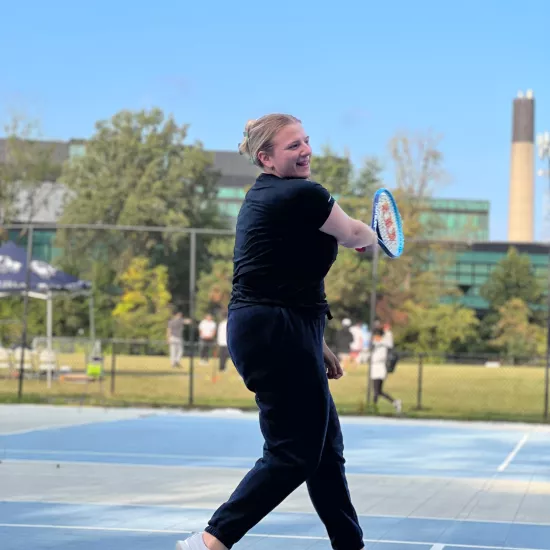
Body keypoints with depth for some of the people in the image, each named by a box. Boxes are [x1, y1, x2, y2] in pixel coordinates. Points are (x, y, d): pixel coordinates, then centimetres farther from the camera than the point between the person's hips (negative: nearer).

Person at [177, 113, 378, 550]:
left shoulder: (262, 198, 17)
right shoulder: (304, 196, -12)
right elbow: (354, 235, 4)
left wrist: (315, 345, 20)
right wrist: (371, 236, 29)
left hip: (262, 331, 10)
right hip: (279, 334, -10)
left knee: (325, 448, 14)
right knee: (293, 456, -6)